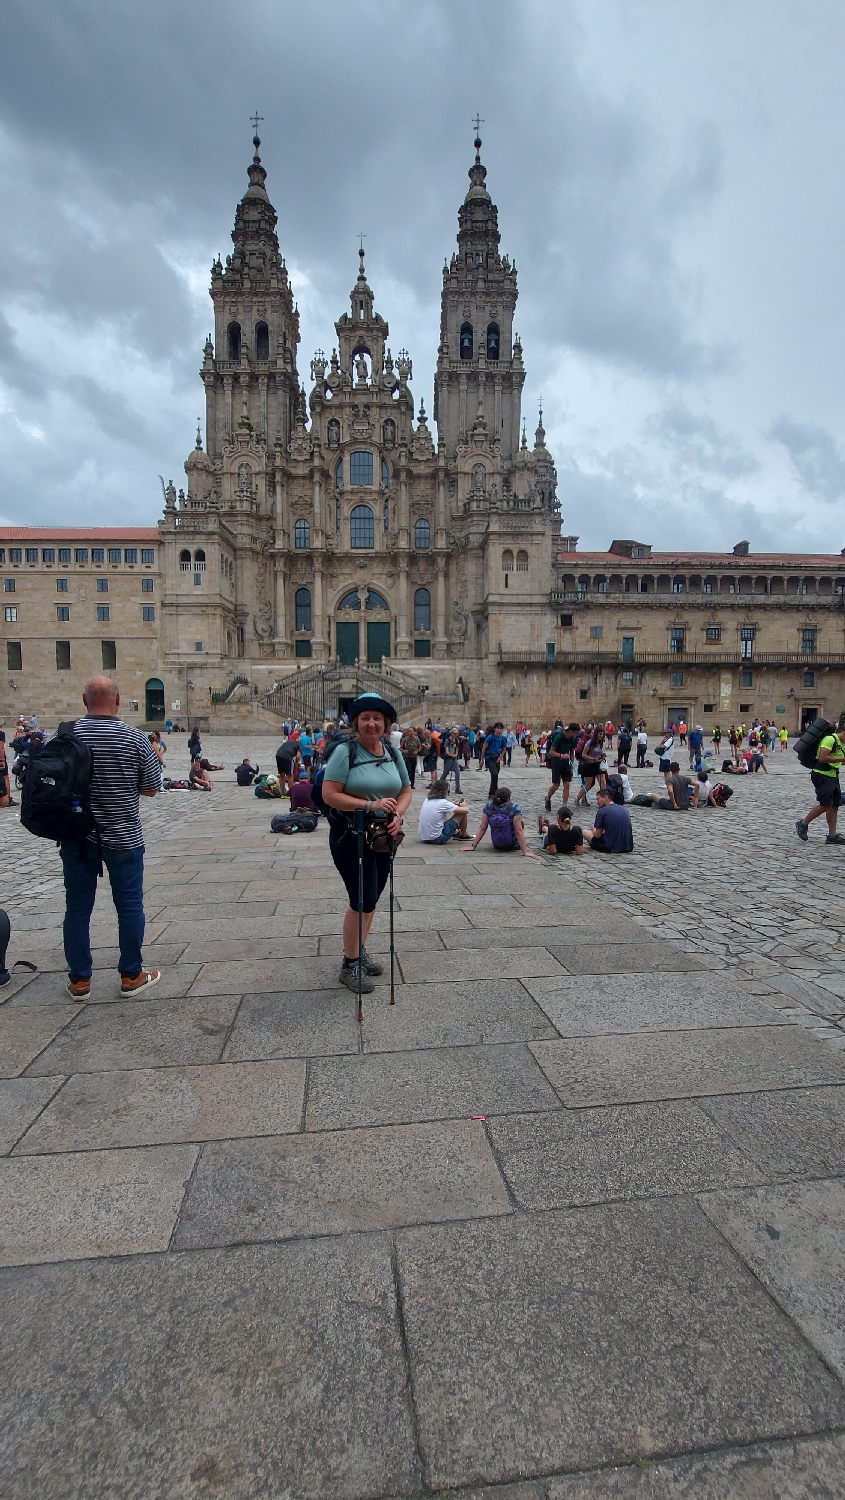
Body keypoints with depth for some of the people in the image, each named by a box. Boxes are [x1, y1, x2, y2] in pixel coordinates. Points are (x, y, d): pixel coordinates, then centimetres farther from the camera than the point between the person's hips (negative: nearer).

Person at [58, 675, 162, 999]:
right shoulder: (135, 738, -12)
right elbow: (151, 788, -5)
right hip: (123, 836, -2)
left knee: (77, 908, 12)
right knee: (129, 905, 10)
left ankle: (79, 980, 22)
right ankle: (132, 975, 19)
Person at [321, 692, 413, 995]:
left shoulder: (392, 753, 4)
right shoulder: (344, 751, -15)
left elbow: (406, 790, 9)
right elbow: (329, 794, -20)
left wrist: (397, 814, -11)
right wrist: (370, 805, -28)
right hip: (351, 836, -6)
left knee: (371, 898, 17)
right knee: (362, 900, -4)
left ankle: (360, 951, 37)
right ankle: (349, 966, 15)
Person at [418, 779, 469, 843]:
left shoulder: (427, 800, 4)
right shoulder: (442, 802, -17)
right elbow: (466, 810, -13)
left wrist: (452, 805, 20)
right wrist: (463, 806, 9)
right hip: (437, 839, -8)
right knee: (462, 813, -1)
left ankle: (455, 832, 46)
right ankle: (463, 835, 23)